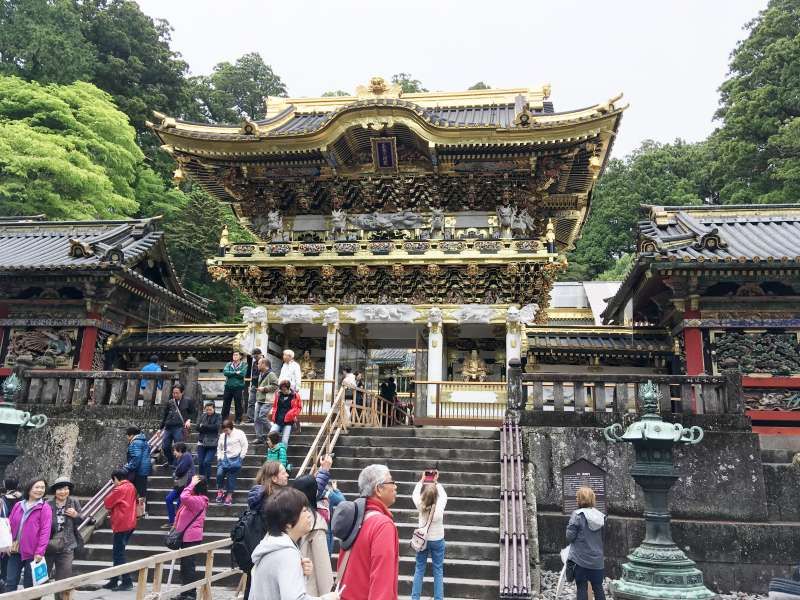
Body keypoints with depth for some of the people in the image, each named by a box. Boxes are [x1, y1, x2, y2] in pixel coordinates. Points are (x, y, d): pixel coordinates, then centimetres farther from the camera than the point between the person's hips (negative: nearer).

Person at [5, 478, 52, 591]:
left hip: (32, 552, -4)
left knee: (29, 586, 6)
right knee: (10, 583, 7)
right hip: (15, 551, 4)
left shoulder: (45, 508, -7)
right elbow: (10, 525, 12)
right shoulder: (18, 505, 8)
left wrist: (40, 552, -19)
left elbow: (45, 531, -13)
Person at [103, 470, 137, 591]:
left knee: (118, 554, -4)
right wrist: (113, 510, 9)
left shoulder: (119, 489, -14)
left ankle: (127, 582, -5)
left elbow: (107, 503, -8)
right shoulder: (131, 487, 12)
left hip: (121, 525, -9)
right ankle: (114, 581, 21)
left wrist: (110, 509, 12)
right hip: (130, 524, 9)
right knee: (118, 553, 15)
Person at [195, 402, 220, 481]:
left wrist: (204, 426, -10)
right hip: (201, 443, 4)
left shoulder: (218, 417, 1)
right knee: (200, 462, 3)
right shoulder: (202, 416, 10)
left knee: (207, 462, -14)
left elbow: (216, 427, -15)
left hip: (212, 444, -4)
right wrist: (209, 428, -14)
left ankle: (206, 480, 0)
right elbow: (198, 427, 0)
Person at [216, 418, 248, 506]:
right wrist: (219, 458, 5)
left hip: (235, 459, -4)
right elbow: (219, 448, 20)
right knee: (219, 474, -17)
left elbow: (244, 447, -1)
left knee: (231, 477, -9)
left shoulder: (239, 433, 0)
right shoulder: (222, 436, 15)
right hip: (224, 459, 4)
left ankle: (229, 496, 2)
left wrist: (240, 458, -7)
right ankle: (220, 491, 3)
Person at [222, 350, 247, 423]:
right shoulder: (229, 364, 12)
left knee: (238, 404, 1)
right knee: (225, 404, 8)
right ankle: (223, 419, 16)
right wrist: (236, 373, -12)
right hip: (228, 386, 3)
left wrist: (231, 374, -7)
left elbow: (242, 374, -14)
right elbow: (225, 372, -5)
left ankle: (238, 419, 10)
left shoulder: (244, 365, 3)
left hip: (238, 387, -3)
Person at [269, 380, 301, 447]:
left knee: (285, 441, -4)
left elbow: (299, 407, 7)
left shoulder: (295, 395, -4)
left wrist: (293, 414, -9)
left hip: (288, 422, -3)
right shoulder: (278, 394, 3)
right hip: (277, 420, 3)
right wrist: (273, 412, 4)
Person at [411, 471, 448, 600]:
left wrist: (421, 481, 10)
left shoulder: (421, 506, -20)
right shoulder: (440, 505, -22)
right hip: (438, 541, -1)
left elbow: (414, 495, -1)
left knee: (419, 570, 12)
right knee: (438, 571, 10)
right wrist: (436, 482, 9)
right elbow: (443, 495, -1)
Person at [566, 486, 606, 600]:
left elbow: (569, 536, -13)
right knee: (598, 587, 13)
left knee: (582, 588, 5)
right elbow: (603, 537, 10)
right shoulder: (600, 515, 0)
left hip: (580, 558, -4)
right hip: (597, 559, 4)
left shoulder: (577, 514, -14)